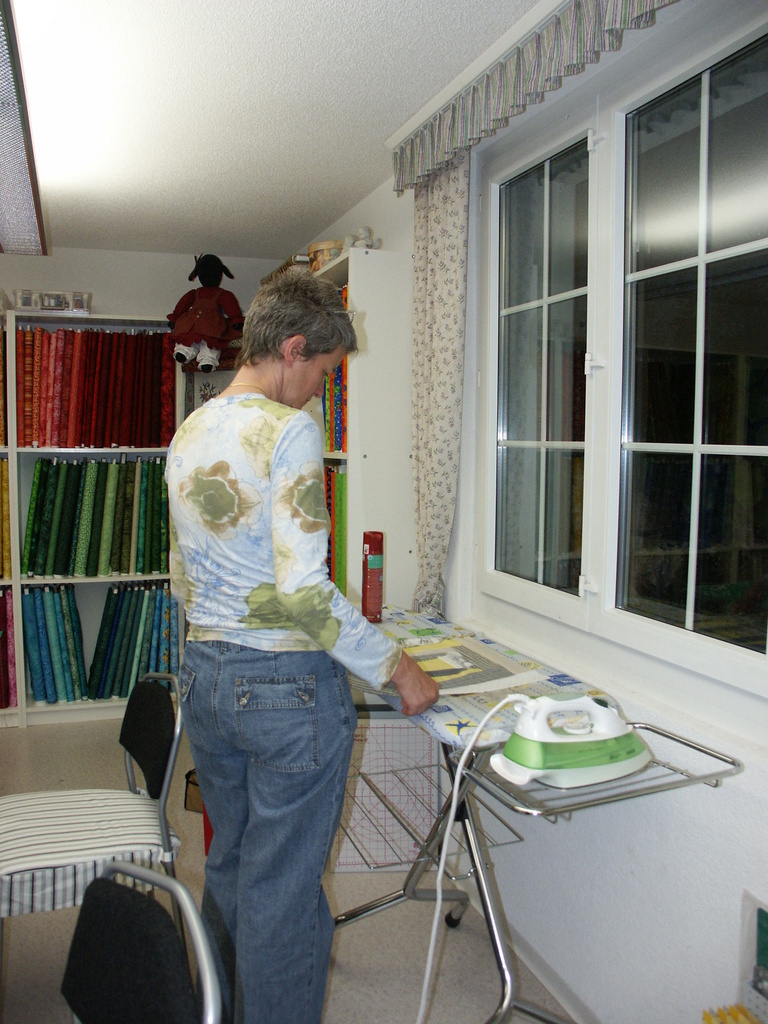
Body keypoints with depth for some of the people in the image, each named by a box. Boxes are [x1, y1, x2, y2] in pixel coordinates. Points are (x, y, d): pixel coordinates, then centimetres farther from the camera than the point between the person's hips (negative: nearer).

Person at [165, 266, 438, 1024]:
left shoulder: (189, 434, 8)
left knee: (228, 866, 25)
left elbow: (183, 579, 13)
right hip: (287, 685, -8)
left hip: (204, 673, 8)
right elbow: (302, 589, -23)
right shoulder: (290, 430, -17)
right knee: (283, 890, 10)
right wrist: (394, 668, -14)